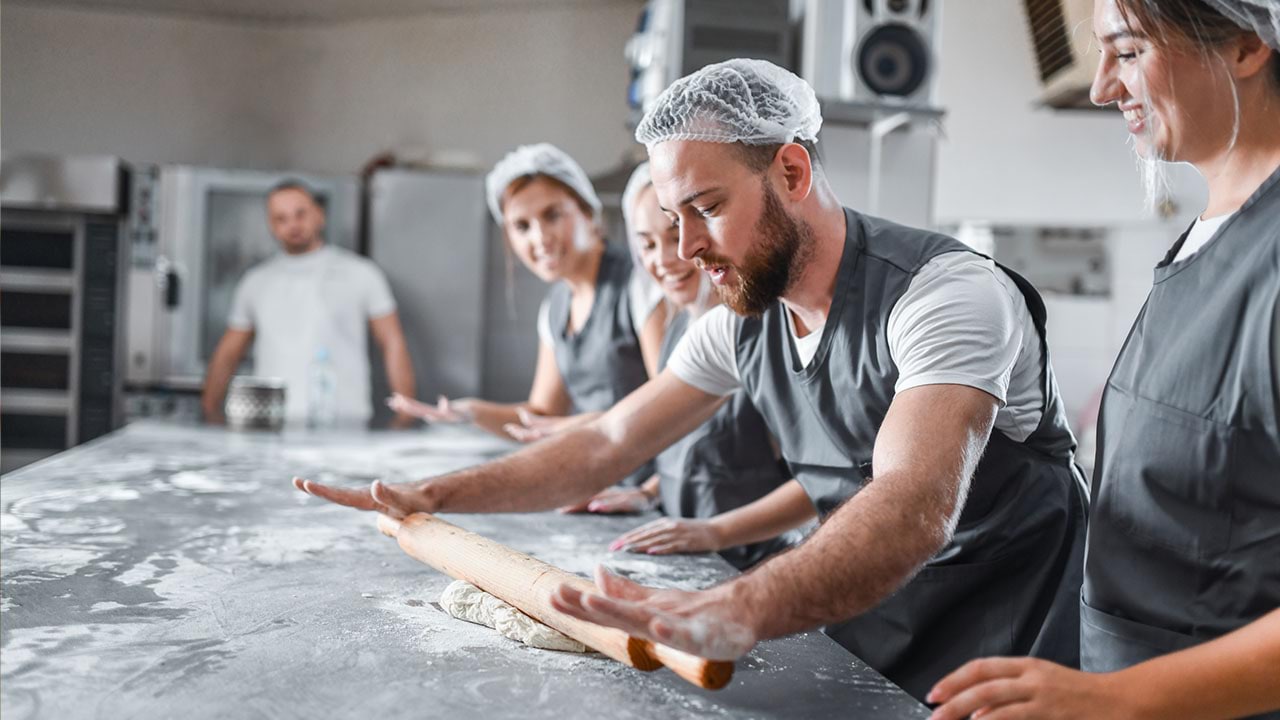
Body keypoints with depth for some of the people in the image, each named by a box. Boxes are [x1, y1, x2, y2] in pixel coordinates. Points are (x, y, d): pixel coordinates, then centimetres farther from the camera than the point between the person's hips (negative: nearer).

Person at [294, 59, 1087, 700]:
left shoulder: (947, 293, -26)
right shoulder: (741, 324, -3)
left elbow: (915, 508, -41)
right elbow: (606, 444, 3)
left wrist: (737, 612, -57)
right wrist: (434, 495, -5)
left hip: (999, 649, -5)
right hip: (865, 631, 6)